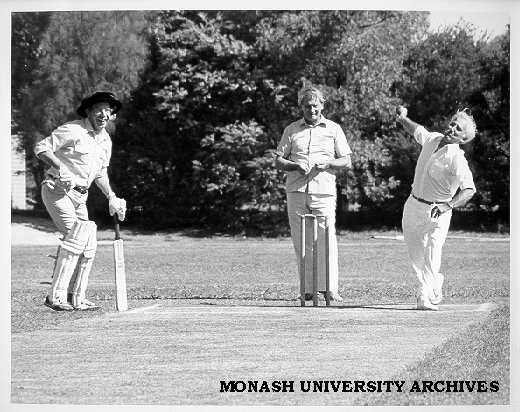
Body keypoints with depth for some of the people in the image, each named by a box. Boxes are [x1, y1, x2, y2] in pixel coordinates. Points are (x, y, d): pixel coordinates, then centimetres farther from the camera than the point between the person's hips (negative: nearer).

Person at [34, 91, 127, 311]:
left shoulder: (106, 141, 12)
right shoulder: (73, 131, -13)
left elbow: (100, 173, 25)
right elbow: (41, 147, -16)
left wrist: (112, 198, 14)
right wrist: (60, 168, -28)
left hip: (80, 196, 9)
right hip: (57, 190, -9)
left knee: (88, 245, 7)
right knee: (76, 234, -23)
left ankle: (77, 298, 18)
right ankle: (56, 296, -23)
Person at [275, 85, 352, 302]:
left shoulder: (333, 129, 12)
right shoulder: (292, 130, 15)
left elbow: (347, 161, 10)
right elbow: (278, 161, 12)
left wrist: (328, 163, -10)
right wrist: (294, 166, -9)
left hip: (323, 191, -2)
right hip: (296, 192, 2)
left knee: (326, 240, -11)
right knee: (301, 242, 0)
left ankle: (330, 288, -10)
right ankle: (308, 289, 4)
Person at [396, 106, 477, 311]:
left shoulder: (457, 160, -21)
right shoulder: (432, 139, 0)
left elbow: (469, 190, -30)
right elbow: (416, 130, 23)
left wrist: (448, 206, -41)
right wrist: (403, 119, 8)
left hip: (436, 212, -7)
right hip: (413, 205, 7)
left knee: (432, 255, -15)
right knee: (415, 254, 15)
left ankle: (425, 298, -15)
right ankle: (435, 282, 36)